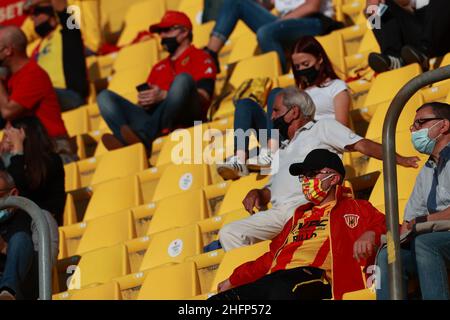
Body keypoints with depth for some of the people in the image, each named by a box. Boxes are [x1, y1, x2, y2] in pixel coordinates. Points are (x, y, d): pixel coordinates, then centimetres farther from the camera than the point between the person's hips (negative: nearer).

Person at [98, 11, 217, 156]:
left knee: (183, 79, -33)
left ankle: (143, 136, -44)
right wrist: (144, 102, 1)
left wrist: (163, 96, -13)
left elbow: (203, 96, -1)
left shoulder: (200, 57, 16)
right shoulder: (158, 67, 34)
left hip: (185, 118, -6)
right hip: (153, 118, 6)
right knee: (105, 97, -8)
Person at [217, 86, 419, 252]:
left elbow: (361, 145, 6)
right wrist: (257, 194, 7)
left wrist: (400, 160, -4)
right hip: (278, 212, 7)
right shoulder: (281, 152, 37)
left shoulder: (323, 128, 18)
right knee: (229, 233, -13)